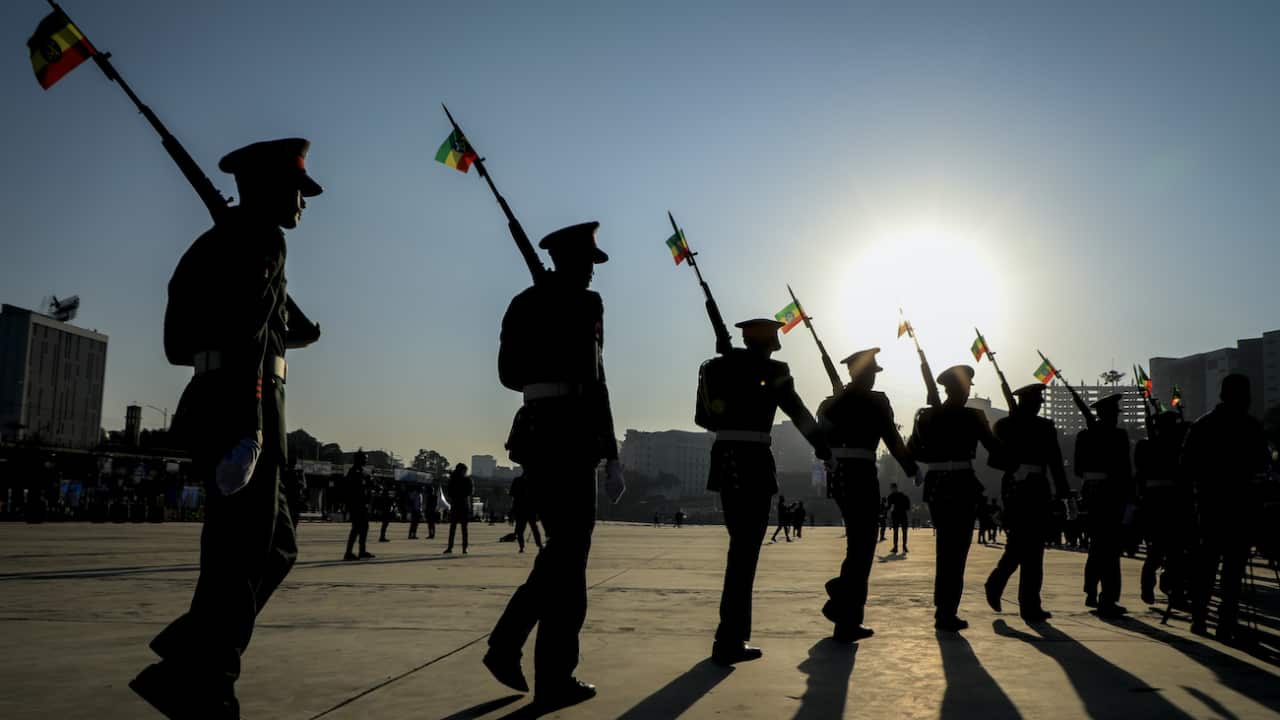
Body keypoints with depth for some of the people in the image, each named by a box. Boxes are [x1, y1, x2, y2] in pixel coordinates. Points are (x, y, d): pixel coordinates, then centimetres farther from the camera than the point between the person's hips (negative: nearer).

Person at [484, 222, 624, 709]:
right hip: (570, 431, -8)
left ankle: (505, 646, 14)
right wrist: (612, 457, -14)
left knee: (561, 546, 19)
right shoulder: (584, 303, -9)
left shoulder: (524, 304, 15)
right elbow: (594, 384, -16)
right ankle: (555, 679, 6)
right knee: (570, 551, 0)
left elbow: (509, 374, 20)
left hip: (534, 429, 8)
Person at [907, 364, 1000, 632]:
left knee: (945, 548, 17)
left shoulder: (927, 416, 5)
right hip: (963, 485, -5)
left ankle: (943, 609, 22)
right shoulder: (972, 416, -8)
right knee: (957, 550, 2)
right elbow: (995, 448, -5)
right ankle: (947, 613, 0)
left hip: (935, 486, 5)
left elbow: (912, 450, 5)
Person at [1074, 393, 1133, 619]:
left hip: (1091, 491, 7)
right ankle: (1108, 600, -3)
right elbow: (1124, 468, -12)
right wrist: (1129, 493, -3)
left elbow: (1079, 468, 10)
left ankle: (1092, 594, 26)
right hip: (1111, 492, -7)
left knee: (1098, 544, 19)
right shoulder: (1118, 435, -12)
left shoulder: (1084, 435, 7)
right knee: (1111, 546, -3)